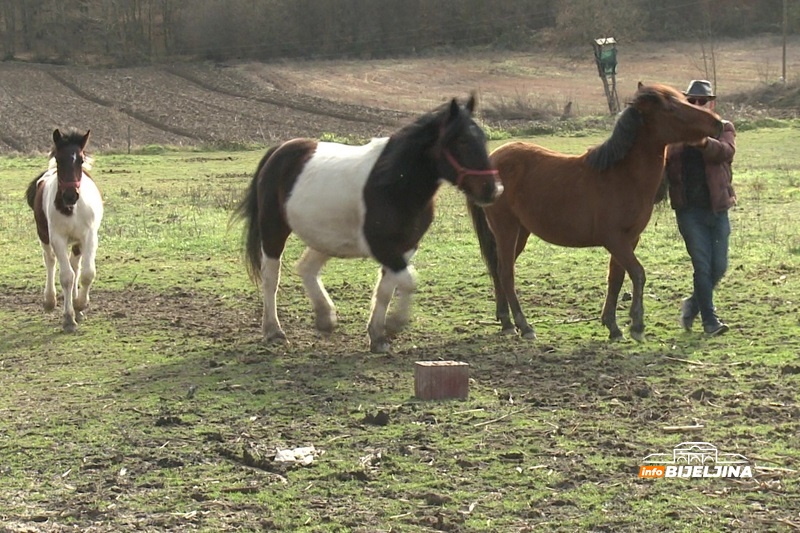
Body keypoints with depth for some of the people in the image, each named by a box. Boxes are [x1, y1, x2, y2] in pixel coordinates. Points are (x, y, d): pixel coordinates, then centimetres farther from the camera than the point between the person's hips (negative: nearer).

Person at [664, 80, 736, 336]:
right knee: (702, 264, -5)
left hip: (717, 209, 1)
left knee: (719, 267, 5)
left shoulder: (724, 129, 3)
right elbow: (664, 166, 12)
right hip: (689, 210, -1)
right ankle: (709, 320, 5)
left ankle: (693, 304, 29)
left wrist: (704, 141, -40)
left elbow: (727, 151, -19)